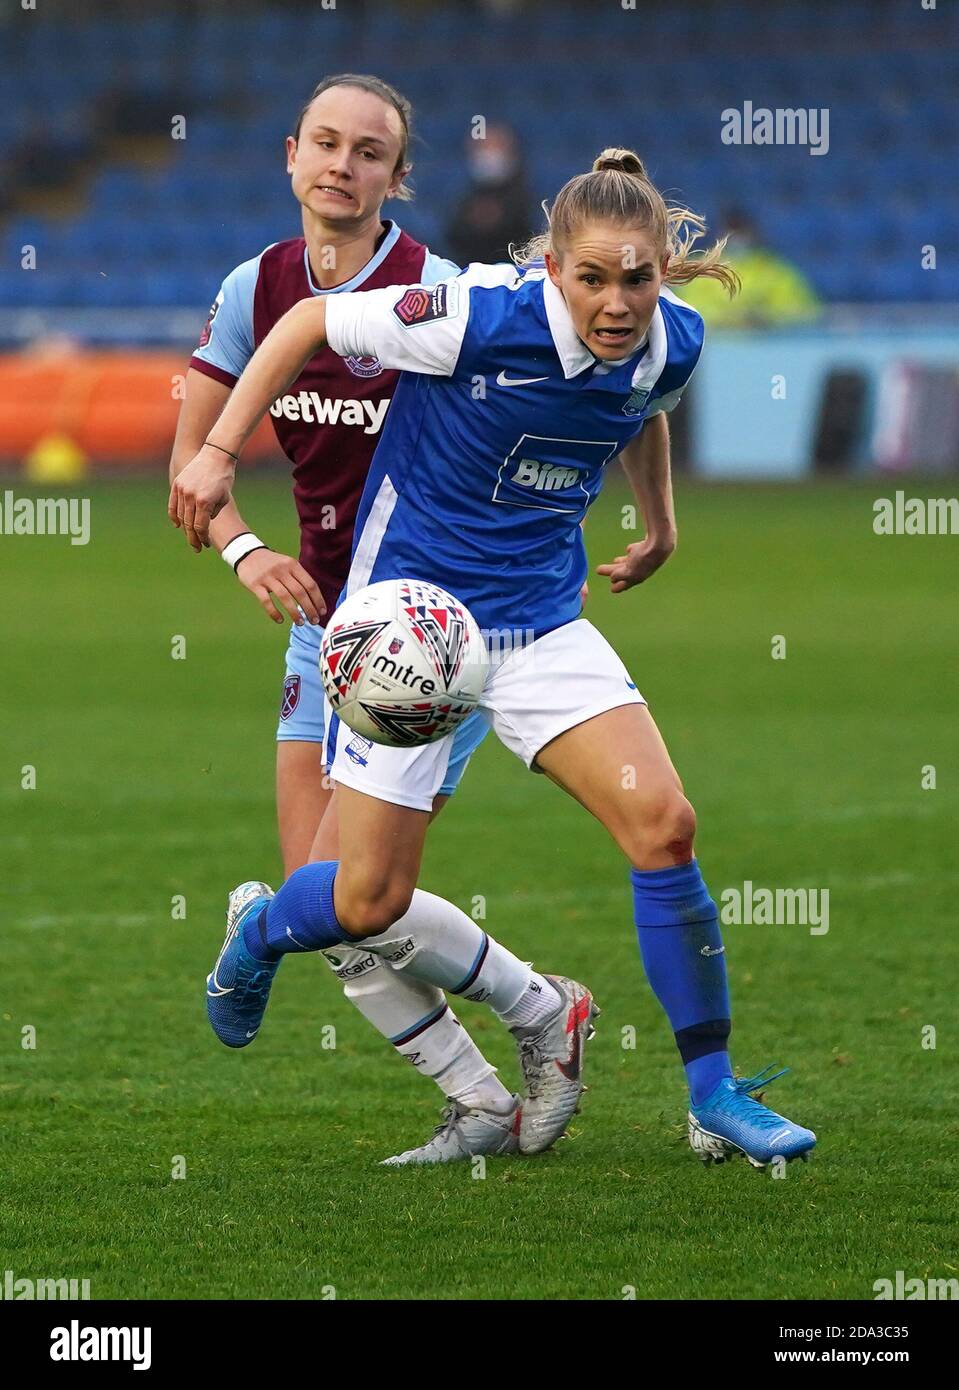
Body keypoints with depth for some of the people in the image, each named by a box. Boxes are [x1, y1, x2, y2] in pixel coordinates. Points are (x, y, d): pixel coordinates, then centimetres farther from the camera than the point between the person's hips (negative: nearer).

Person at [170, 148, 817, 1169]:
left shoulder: (671, 344, -8)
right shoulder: (481, 317, -24)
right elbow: (310, 322, -10)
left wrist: (659, 524, 24)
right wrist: (218, 452, -10)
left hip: (541, 619, 4)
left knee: (662, 823, -15)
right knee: (371, 903, -2)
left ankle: (714, 1101, -5)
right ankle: (260, 934, 36)